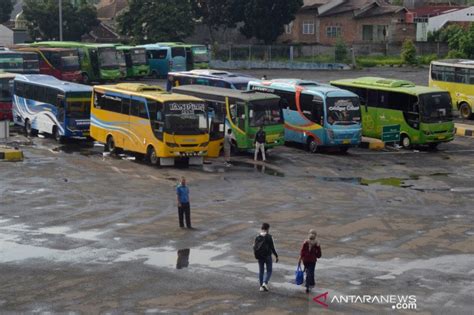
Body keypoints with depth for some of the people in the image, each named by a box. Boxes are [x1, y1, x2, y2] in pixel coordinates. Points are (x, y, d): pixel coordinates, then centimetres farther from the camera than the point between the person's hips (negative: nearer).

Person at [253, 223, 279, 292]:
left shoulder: (257, 237, 0)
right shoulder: (269, 237, -13)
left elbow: (254, 247, 4)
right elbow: (272, 247, -13)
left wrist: (256, 255, 18)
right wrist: (276, 256, -6)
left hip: (260, 257, 4)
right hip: (267, 256, -4)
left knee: (261, 271, 13)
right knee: (269, 270, 6)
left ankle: (261, 286, 13)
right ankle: (265, 283, -14)